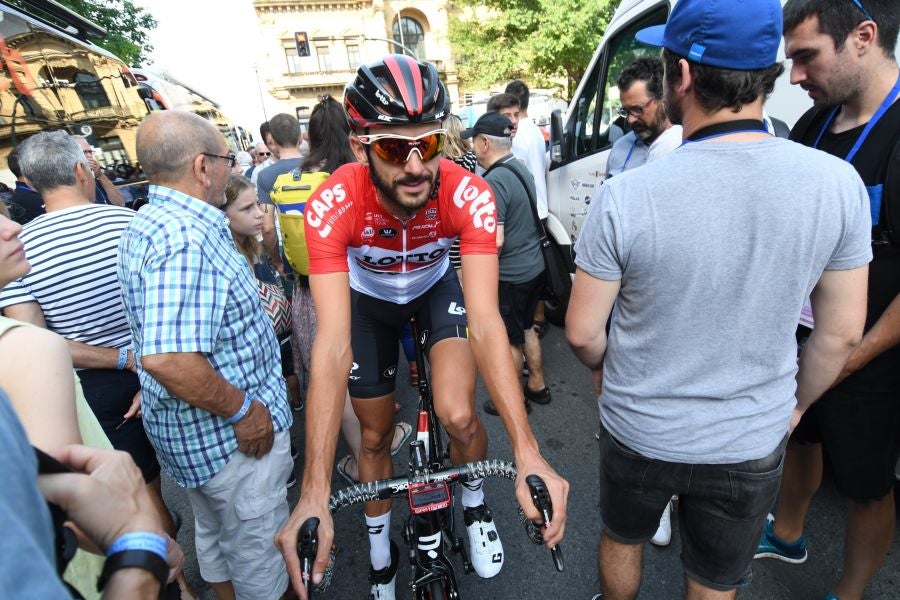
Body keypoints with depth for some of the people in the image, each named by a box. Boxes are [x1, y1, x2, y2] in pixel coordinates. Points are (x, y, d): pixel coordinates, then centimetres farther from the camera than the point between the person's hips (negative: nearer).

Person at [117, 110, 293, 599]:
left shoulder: (149, 223, 6)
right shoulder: (187, 238, -28)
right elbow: (166, 357, -36)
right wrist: (241, 409, -24)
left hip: (194, 428, 10)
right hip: (229, 433, -10)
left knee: (214, 533, 28)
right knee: (259, 545, 14)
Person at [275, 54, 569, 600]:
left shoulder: (469, 195, -34)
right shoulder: (333, 206, -36)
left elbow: (485, 323, -39)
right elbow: (333, 345, -41)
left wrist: (528, 452, -48)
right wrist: (315, 491, -46)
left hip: (436, 286, 0)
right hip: (368, 299, 1)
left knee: (459, 416, -23)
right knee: (376, 435, 10)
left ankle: (474, 498, 16)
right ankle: (380, 548, 40)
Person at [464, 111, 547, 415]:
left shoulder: (494, 181, -23)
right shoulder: (521, 167, 5)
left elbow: (495, 242, -27)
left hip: (511, 275, -8)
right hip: (535, 266, 9)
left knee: (510, 340, 9)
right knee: (526, 329, 23)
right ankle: (537, 386, 38)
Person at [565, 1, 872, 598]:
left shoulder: (626, 196, -23)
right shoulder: (839, 183, -14)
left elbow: (582, 334, -15)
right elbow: (841, 334, -4)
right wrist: (796, 405, 14)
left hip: (639, 434, -2)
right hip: (751, 446, 3)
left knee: (622, 540, 29)